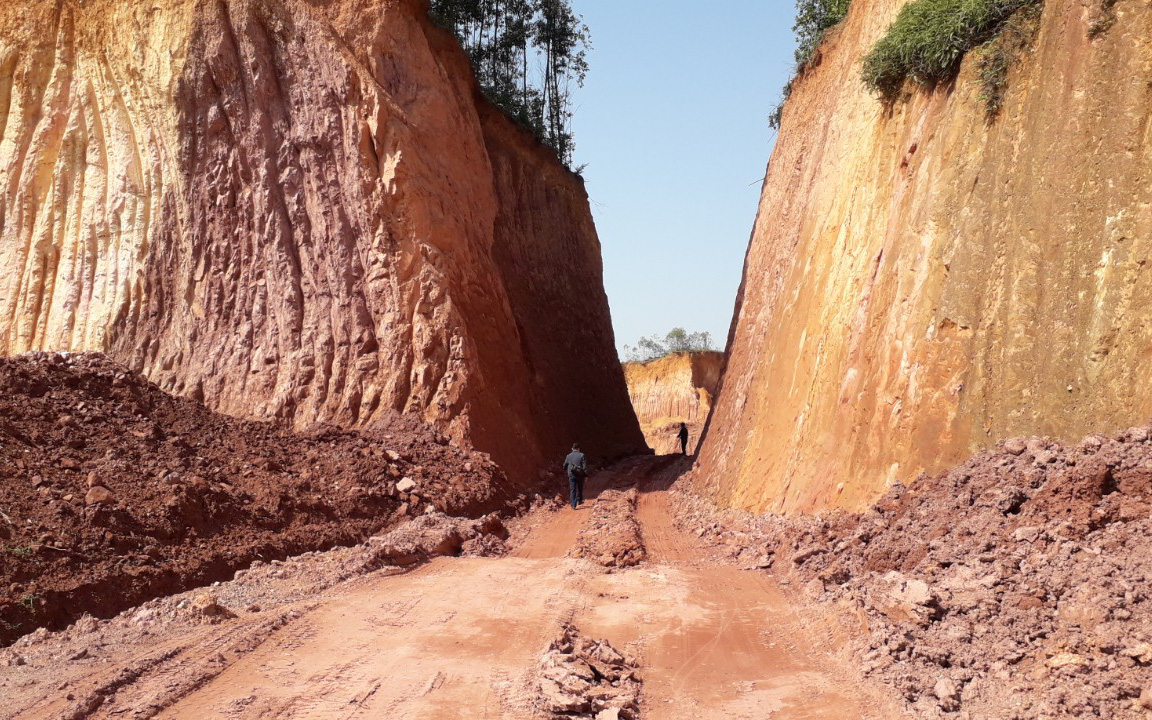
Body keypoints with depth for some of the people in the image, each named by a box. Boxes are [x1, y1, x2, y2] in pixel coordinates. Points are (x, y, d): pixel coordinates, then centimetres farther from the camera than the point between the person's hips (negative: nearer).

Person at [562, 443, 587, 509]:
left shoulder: (569, 456, 2)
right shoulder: (582, 455, -6)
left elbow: (565, 466, 10)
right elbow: (585, 466, -11)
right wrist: (586, 474, -4)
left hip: (571, 475, 1)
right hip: (580, 475, -1)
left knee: (572, 490, 2)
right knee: (580, 489, 18)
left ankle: (573, 505, -4)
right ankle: (579, 501, 30)